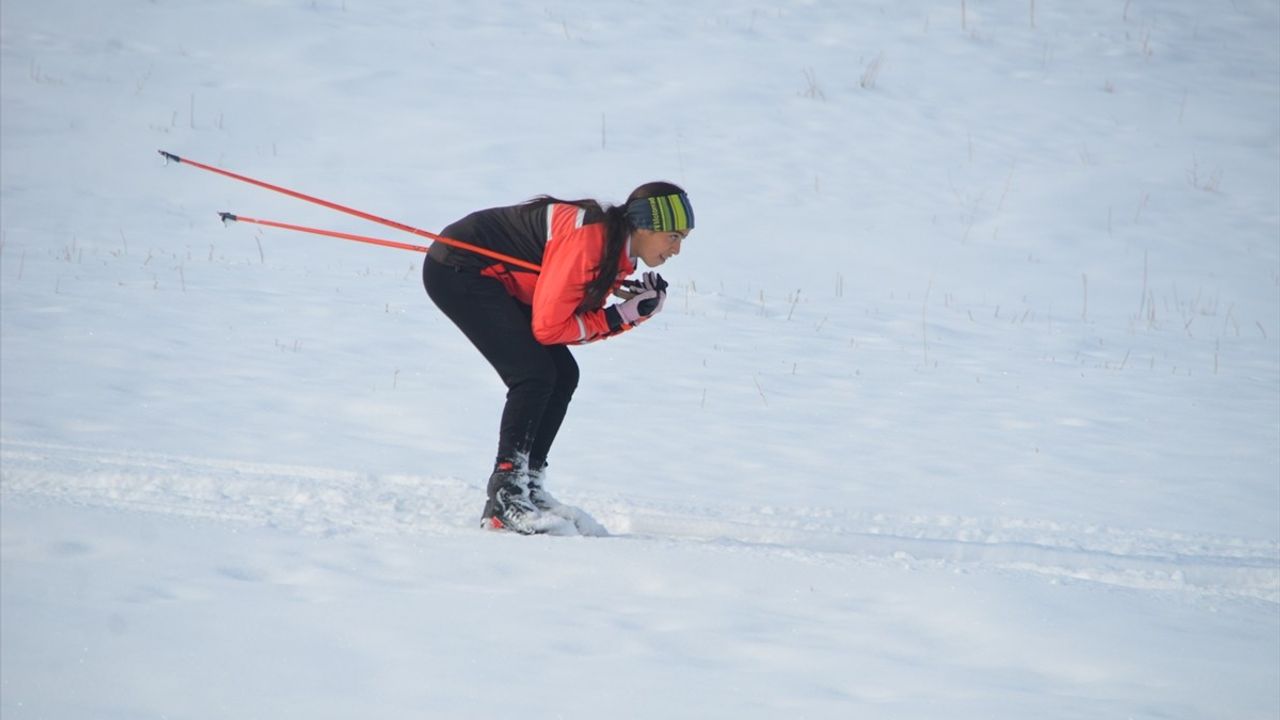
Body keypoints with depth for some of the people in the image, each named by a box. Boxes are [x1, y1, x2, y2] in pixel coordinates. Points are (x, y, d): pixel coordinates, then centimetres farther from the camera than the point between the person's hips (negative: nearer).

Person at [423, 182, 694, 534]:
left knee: (563, 376, 4)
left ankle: (527, 486, 8)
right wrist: (618, 317, -17)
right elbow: (549, 327, -25)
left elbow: (578, 319, 2)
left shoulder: (619, 251, 2)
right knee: (535, 375, -18)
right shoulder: (588, 239, -27)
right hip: (456, 271, -10)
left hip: (494, 279, 10)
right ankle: (504, 500, -17)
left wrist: (635, 310, -11)